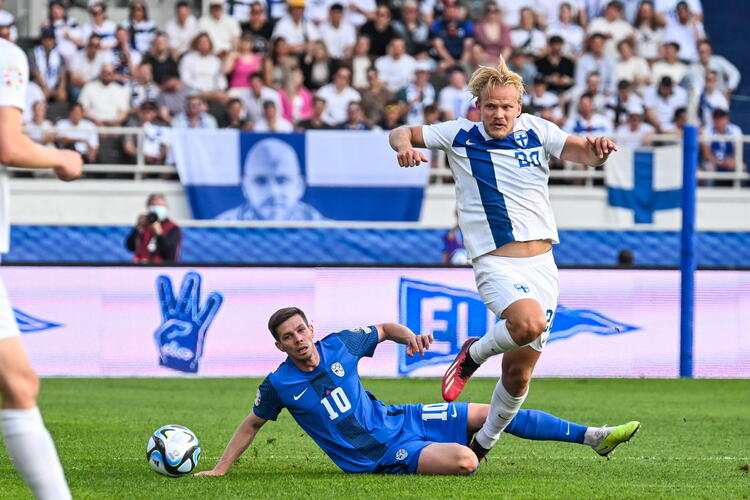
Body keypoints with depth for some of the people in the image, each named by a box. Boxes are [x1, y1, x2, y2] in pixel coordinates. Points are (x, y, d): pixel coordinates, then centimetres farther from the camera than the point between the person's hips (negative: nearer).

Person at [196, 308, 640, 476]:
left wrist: (410, 336, -7)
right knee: (465, 461, -31)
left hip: (395, 420, 5)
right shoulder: (279, 384, -13)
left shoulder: (339, 345, -4)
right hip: (381, 456, -5)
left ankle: (594, 436, 9)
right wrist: (220, 469, -2)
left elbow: (383, 329, 14)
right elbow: (251, 425, 3)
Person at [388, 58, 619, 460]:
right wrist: (404, 146, -17)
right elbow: (401, 133, 7)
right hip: (495, 261, -3)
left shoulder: (536, 130, 5)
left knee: (519, 373, 6)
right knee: (529, 322, -34)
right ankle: (472, 355, -4)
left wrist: (598, 151, -27)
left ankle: (483, 444, 28)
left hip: (542, 264, 4)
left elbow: (583, 152, -3)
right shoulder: (459, 135, 1)